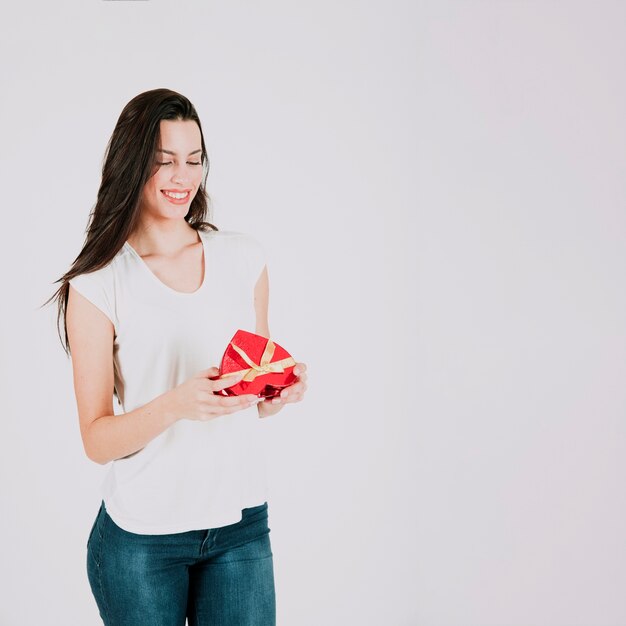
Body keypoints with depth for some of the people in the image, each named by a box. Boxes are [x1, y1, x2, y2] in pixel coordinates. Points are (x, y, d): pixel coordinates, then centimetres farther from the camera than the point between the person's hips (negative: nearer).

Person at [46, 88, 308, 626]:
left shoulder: (244, 258, 4)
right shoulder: (98, 284, -8)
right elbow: (97, 440, -9)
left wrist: (282, 390, -9)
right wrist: (177, 404, -25)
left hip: (241, 525, 3)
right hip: (142, 537, -3)